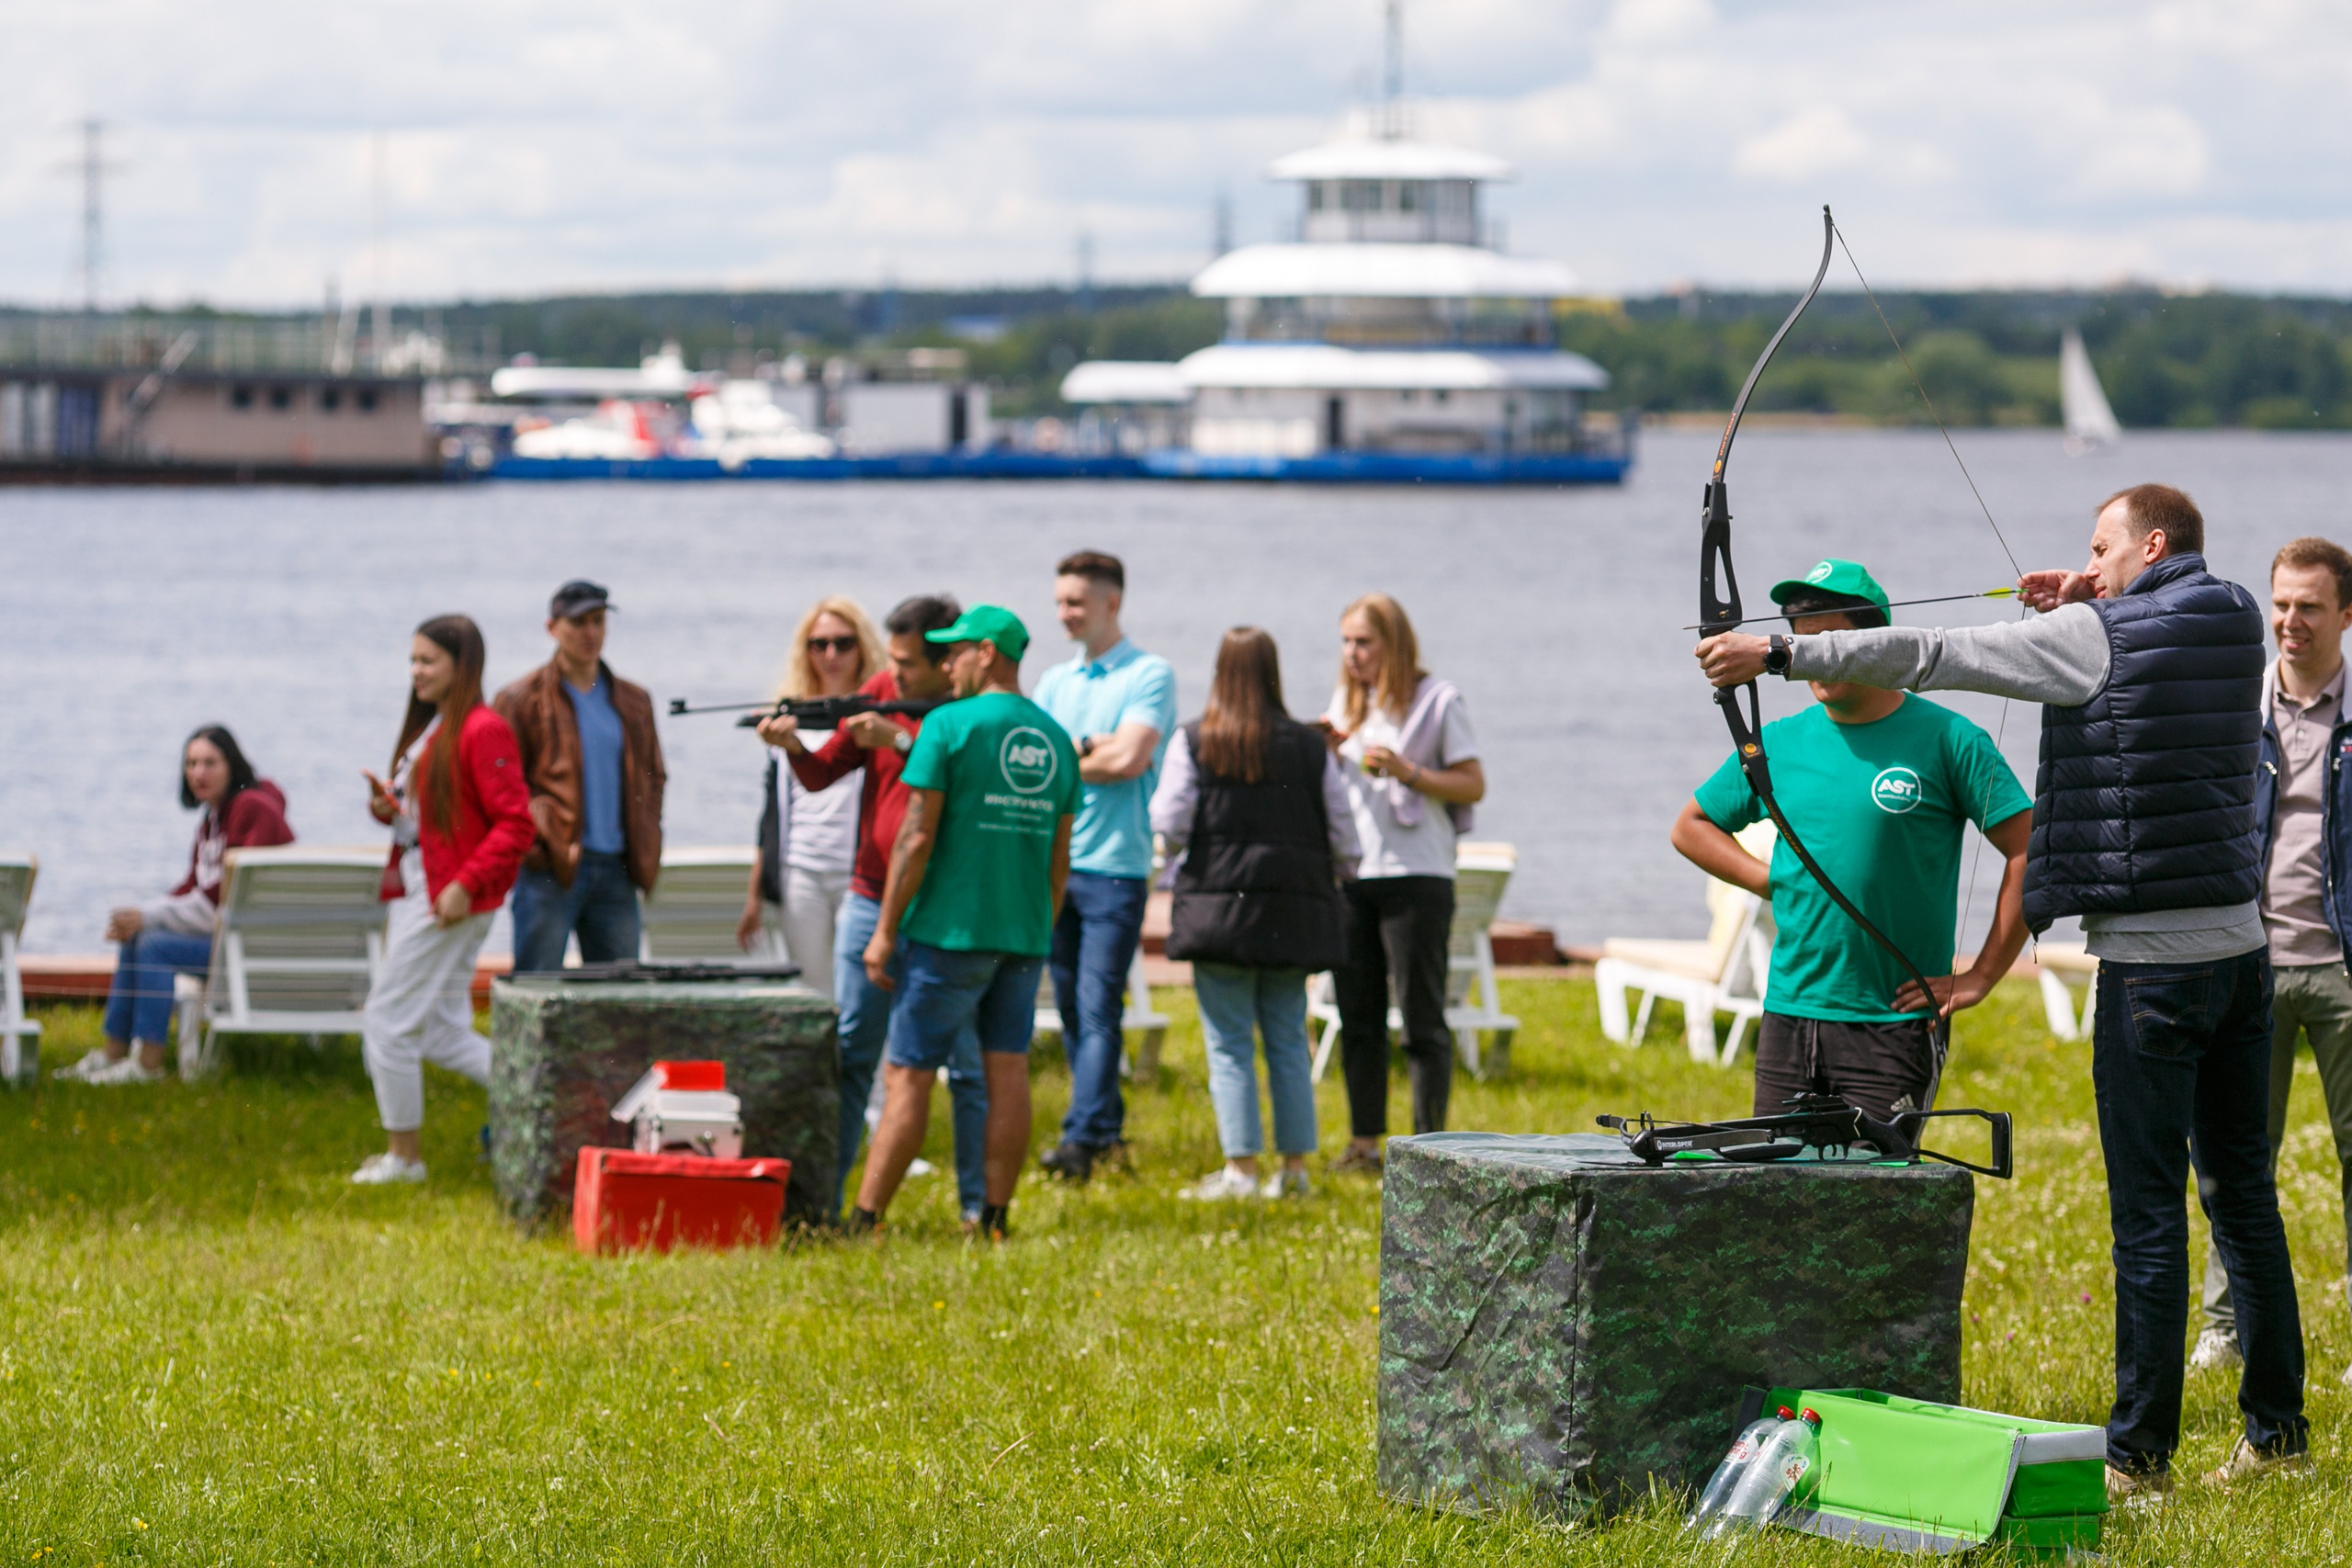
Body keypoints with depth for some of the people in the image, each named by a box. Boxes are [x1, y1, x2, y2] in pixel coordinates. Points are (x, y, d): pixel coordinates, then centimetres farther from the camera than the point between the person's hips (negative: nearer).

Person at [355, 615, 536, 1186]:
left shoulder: (482, 731, -14)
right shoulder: (427, 727, 15)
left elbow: (516, 824, -18)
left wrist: (466, 885, -23)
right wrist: (387, 807, 0)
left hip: (451, 901, -10)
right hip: (412, 892, 10)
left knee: (388, 1022, -4)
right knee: (442, 1032, 9)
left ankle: (402, 1156, 7)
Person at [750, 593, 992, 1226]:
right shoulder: (881, 692, 5)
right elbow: (821, 776, 6)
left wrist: (902, 742, -26)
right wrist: (793, 745, -14)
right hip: (871, 904, 4)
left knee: (967, 1065, 1)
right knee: (849, 1056, 5)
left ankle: (978, 1206, 7)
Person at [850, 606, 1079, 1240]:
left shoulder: (949, 725, -8)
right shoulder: (1055, 740, 11)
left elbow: (917, 836, -11)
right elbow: (1059, 860, 14)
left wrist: (885, 930, -7)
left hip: (950, 928, -5)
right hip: (1023, 932, 5)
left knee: (908, 1076, -3)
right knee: (1008, 1074, 5)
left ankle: (864, 1220, -4)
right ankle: (996, 1219, 4)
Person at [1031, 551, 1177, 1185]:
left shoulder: (1150, 675, -2)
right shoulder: (1055, 682, 16)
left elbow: (1129, 758, -14)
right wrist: (1088, 747, -8)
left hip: (1114, 865, -6)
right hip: (1053, 862, 6)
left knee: (1099, 1007, -11)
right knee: (1071, 1006, 8)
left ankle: (1083, 1139, -17)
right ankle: (1108, 1125, 18)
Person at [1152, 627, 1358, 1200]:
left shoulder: (1193, 742, -5)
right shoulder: (1309, 746, 3)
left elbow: (1169, 823, -7)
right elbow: (1342, 834, 7)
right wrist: (1338, 882, 24)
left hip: (1220, 904, -3)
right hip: (1292, 912, 3)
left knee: (1229, 1044, 0)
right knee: (1288, 1041, 10)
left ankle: (1240, 1167, -3)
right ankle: (1295, 1165, 11)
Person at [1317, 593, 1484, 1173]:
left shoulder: (1437, 700, -3)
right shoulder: (1347, 700, 15)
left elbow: (1474, 785, -6)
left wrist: (1407, 772, -18)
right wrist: (1327, 752, 1)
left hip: (1415, 875, -6)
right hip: (1349, 874, 6)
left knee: (1422, 1017, -4)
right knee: (1358, 1016, 8)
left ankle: (1429, 1144, -2)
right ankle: (1364, 1142, 14)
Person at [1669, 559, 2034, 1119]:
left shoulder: (1946, 740, -4)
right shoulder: (1780, 744, 10)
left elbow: (2030, 852, -6)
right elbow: (1692, 827, 24)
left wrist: (1979, 978, -9)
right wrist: (1771, 882, 7)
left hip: (1892, 1026, -5)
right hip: (1787, 1019, 5)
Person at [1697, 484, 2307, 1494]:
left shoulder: (2102, 638, -10)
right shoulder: (2233, 626, 9)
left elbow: (1931, 656, -11)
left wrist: (1781, 653, -8)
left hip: (2153, 953, -7)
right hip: (2241, 944, 7)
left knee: (2148, 1210, -5)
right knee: (2242, 1190, 13)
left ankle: (2139, 1456, -4)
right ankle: (2278, 1431, 17)